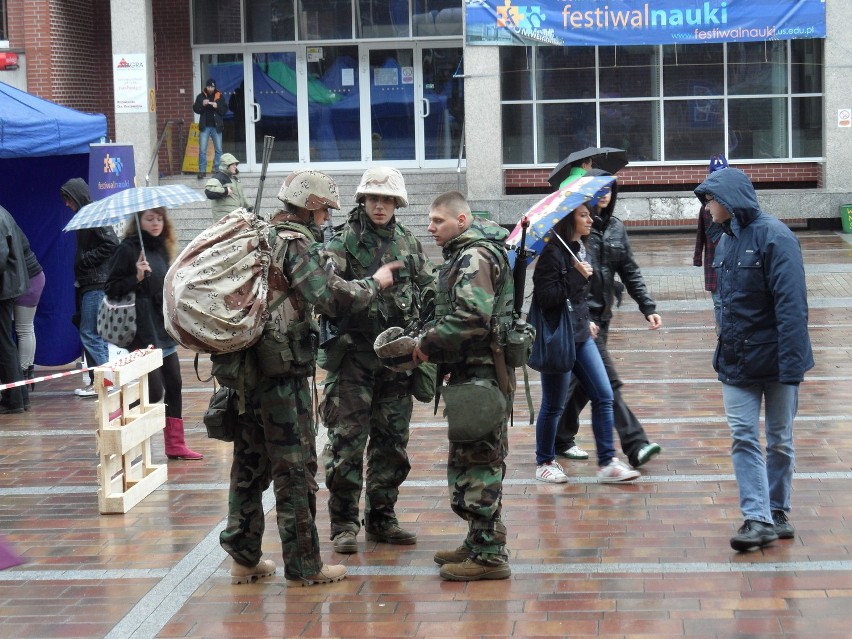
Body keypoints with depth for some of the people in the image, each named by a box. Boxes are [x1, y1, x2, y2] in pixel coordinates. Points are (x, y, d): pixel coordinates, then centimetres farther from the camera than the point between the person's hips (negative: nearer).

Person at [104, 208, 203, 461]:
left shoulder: (162, 249, 12)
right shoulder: (127, 249, -9)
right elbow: (111, 289, -10)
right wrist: (136, 277, -23)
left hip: (163, 328, 8)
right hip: (142, 332, -8)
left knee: (174, 385, 8)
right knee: (154, 390, -9)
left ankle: (175, 445, 16)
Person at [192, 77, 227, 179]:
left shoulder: (220, 97, 3)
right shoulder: (200, 96, 4)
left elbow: (225, 110, 1)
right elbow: (195, 109, 1)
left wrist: (217, 106, -16)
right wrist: (202, 105, -16)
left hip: (216, 127, 0)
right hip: (204, 127, 0)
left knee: (218, 149, 4)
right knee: (202, 150, -3)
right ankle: (202, 171, -1)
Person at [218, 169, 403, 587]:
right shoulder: (297, 246, -12)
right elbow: (332, 297, -19)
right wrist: (373, 283, -4)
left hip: (243, 367, 8)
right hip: (281, 375, -8)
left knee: (250, 463, 15)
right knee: (294, 468, -1)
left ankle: (244, 558, 21)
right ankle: (303, 566, 5)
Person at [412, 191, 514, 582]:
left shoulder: (475, 257, -14)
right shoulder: (465, 254, 19)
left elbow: (471, 318, -26)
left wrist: (429, 345, -15)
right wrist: (432, 343, 10)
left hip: (480, 373, -11)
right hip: (476, 370, 11)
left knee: (475, 463, -7)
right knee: (479, 460, 17)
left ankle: (488, 554, -4)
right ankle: (480, 544, 26)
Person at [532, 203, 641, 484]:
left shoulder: (580, 249, 11)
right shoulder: (553, 253, -16)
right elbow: (545, 297, -22)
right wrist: (577, 277, -23)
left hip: (581, 335, 8)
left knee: (603, 396, 2)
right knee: (553, 405, 4)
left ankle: (607, 463, 6)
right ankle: (544, 463, 21)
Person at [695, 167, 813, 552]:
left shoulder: (774, 237, -15)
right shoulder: (726, 242, 8)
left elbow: (791, 305, -20)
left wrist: (791, 363, -24)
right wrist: (722, 351, 11)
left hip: (775, 359, -6)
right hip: (737, 360, 6)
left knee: (780, 440, 8)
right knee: (743, 438, -2)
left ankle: (777, 512, 22)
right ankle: (758, 519, -2)